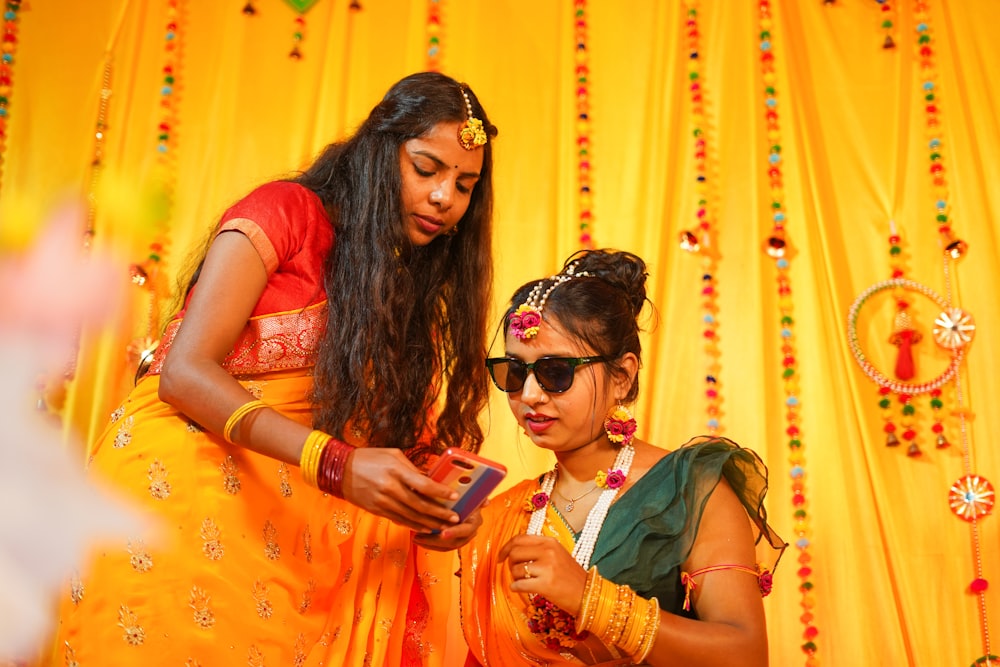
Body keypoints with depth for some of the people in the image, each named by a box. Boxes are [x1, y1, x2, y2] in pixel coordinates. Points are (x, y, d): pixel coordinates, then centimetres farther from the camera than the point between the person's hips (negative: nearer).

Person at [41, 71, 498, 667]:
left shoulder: (415, 285, 10)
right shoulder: (288, 212, -8)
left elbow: (397, 435, 4)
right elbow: (185, 372, -17)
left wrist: (439, 506, -18)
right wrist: (337, 465, -27)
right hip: (176, 481, -5)